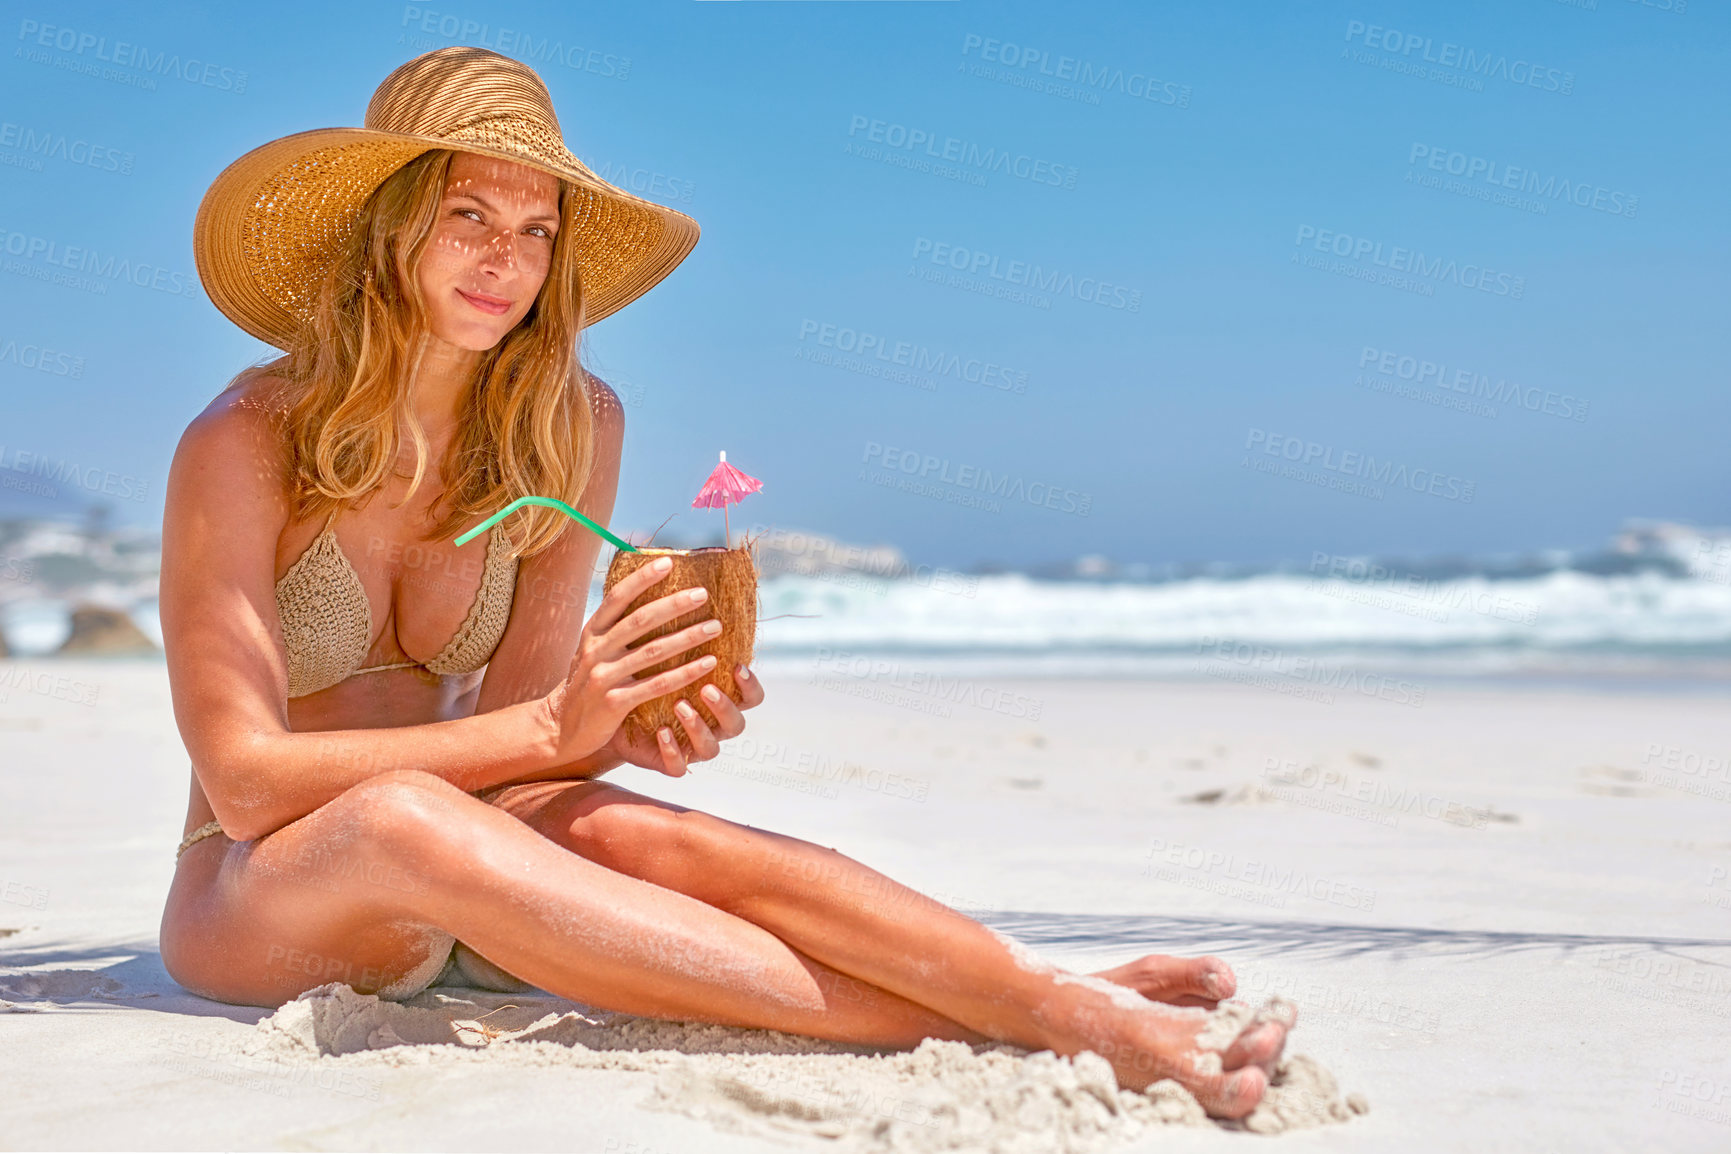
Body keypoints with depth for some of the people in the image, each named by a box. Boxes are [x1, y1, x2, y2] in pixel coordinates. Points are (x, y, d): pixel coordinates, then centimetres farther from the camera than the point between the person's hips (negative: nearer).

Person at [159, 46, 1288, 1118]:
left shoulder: (571, 429, -3)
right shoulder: (243, 446, -15)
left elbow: (505, 732, -6)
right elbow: (246, 780, -21)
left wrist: (625, 730, -30)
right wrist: (548, 729, -31)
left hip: (447, 895, 4)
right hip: (249, 901, -3)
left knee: (630, 831, -32)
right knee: (401, 818, -39)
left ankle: (1078, 1008, -46)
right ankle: (968, 1024, -47)